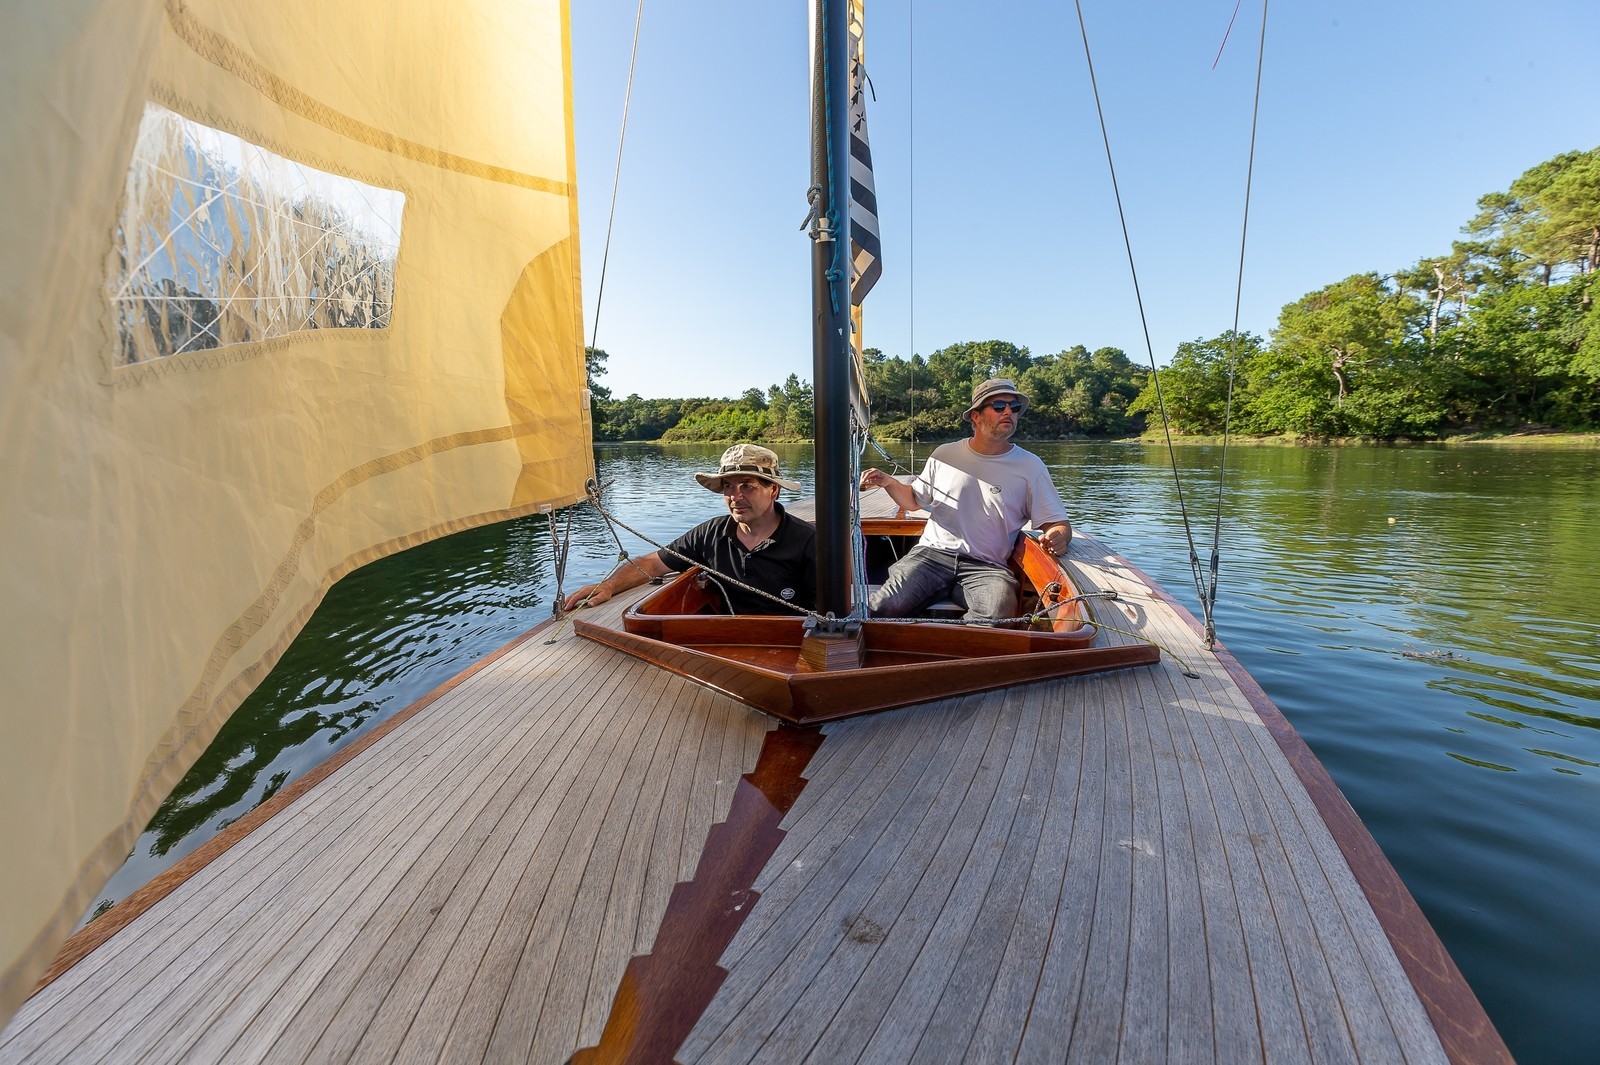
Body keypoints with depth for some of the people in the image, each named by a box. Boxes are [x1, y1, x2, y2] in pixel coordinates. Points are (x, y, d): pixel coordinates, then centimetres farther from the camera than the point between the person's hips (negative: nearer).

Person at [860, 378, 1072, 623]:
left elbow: (1058, 522, 8)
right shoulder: (944, 454, 13)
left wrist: (1059, 537, -17)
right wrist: (889, 483, 3)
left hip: (987, 566, 0)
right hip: (932, 553, 0)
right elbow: (914, 501, 23)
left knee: (999, 615, -34)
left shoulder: (1030, 466, 9)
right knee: (884, 607, -29)